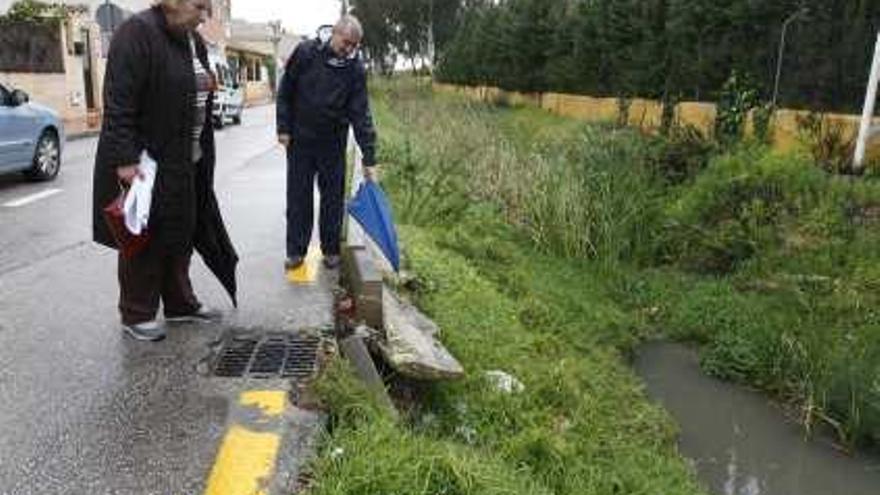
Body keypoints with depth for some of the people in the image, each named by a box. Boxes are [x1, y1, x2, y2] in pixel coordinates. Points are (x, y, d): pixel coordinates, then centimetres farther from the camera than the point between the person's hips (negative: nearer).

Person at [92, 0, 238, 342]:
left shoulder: (193, 40, 11)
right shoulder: (138, 32, -15)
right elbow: (118, 102, -21)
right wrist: (125, 159, -24)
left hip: (184, 162, 8)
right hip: (144, 162, -8)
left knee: (182, 234, 15)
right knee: (145, 237, 3)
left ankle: (179, 303, 30)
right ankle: (135, 314, 18)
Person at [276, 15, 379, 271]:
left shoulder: (356, 69, -11)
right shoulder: (305, 53, -11)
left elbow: (361, 114, -13)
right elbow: (285, 91, -1)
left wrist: (369, 158, -17)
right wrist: (283, 128, -4)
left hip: (333, 143, 0)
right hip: (300, 139, 0)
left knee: (333, 198, 5)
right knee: (298, 196, 6)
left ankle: (331, 250, 19)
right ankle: (296, 250, 16)